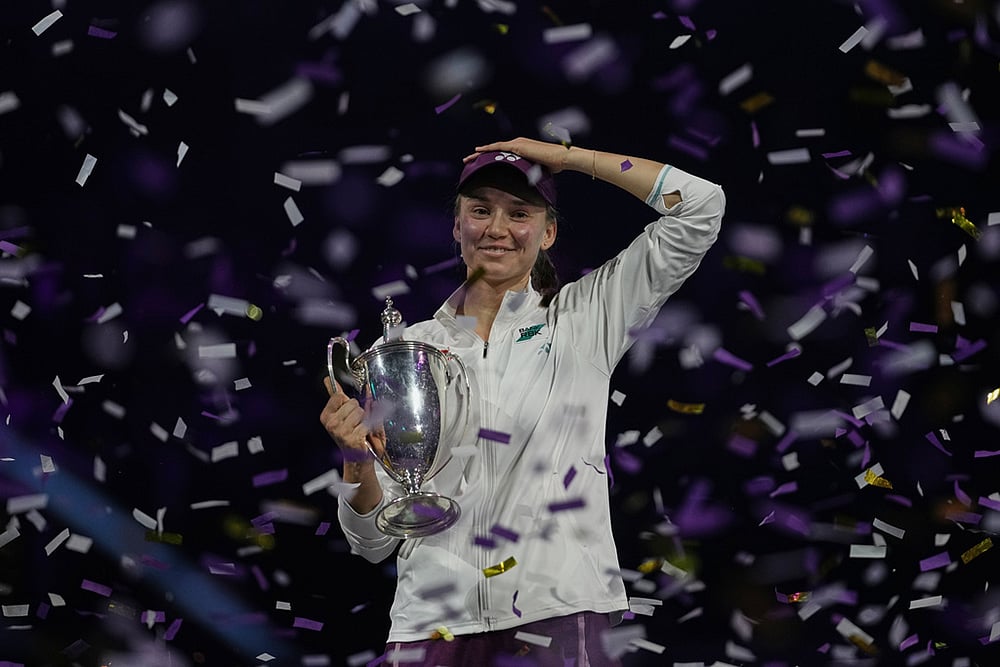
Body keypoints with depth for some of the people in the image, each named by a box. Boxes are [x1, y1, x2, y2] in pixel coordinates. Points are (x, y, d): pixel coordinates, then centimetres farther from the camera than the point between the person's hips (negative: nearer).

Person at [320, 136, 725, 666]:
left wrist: (567, 156, 7)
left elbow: (701, 206, 3)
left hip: (563, 618, -2)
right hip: (434, 624, 2)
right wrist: (359, 462, -12)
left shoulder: (584, 320, 10)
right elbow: (375, 541, 9)